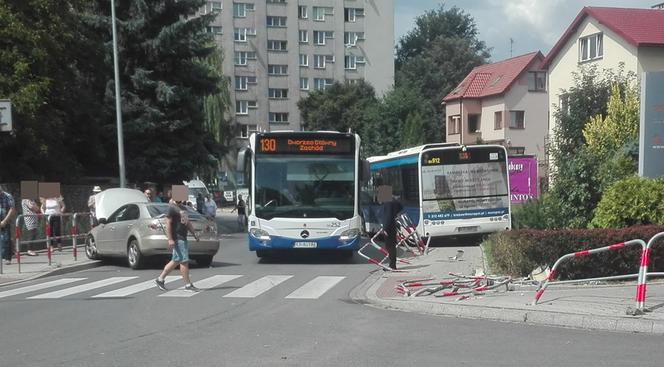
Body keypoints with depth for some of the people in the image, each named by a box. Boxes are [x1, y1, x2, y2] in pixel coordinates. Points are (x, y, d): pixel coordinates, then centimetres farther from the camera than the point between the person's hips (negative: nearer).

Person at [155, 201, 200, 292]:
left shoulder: (184, 208, 18)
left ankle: (160, 279, 22)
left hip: (183, 238, 9)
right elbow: (168, 223, -15)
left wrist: (194, 234, 18)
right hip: (177, 239, -9)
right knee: (184, 261, -7)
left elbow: (188, 222, 26)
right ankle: (188, 284, -1)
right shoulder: (172, 208, -10)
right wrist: (170, 239, -20)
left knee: (176, 261, 13)